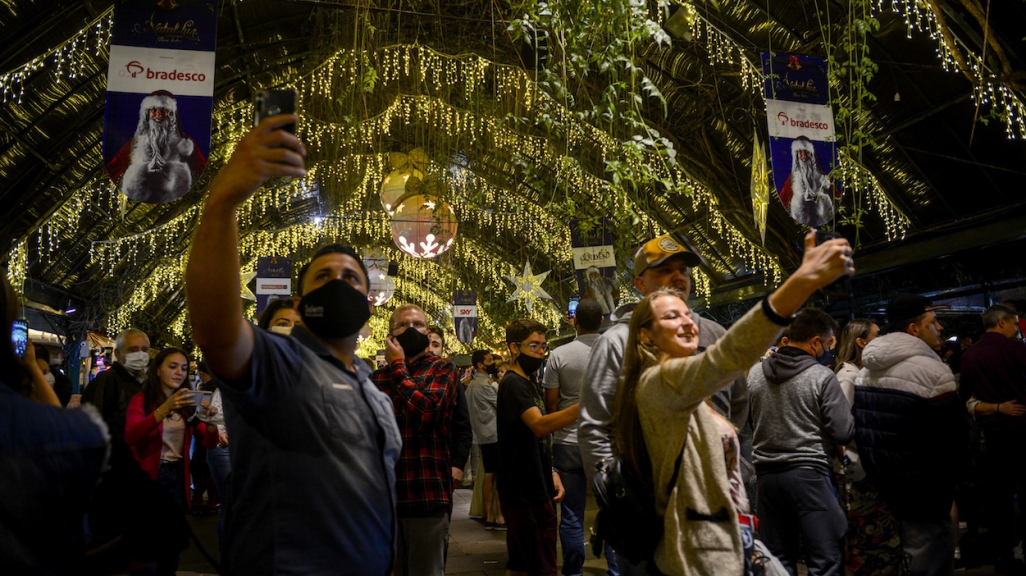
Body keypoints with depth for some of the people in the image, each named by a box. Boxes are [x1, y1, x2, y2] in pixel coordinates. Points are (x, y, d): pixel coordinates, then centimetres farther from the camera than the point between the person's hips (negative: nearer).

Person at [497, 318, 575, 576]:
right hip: (524, 494, -10)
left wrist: (551, 473, 10)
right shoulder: (513, 384, -15)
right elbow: (539, 425, -31)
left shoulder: (528, 384, 16)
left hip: (535, 489, 10)